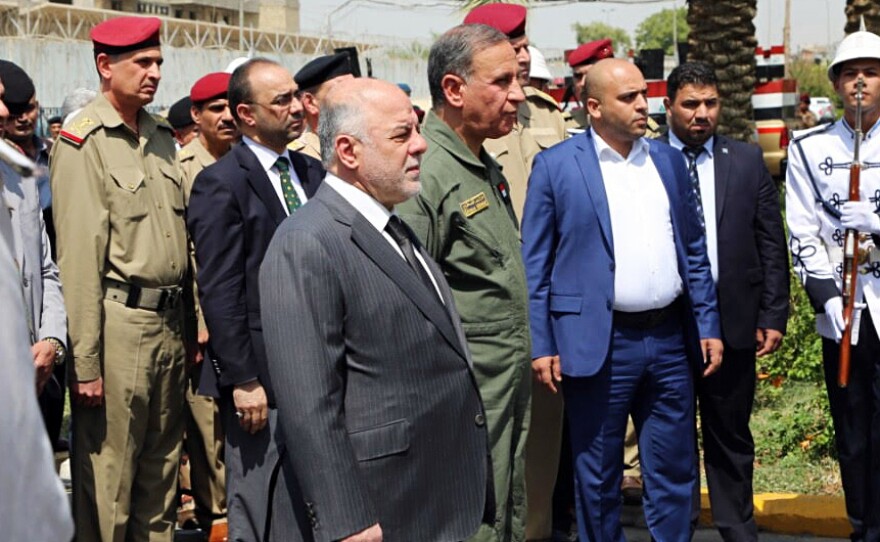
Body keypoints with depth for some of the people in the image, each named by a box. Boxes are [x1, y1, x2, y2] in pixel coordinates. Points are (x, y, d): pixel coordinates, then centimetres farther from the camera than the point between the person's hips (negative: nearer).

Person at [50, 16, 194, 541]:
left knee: (162, 464, 17)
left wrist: (190, 322, 10)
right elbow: (79, 255, -13)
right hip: (119, 321, -7)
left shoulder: (162, 136, 12)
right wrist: (85, 363, -15)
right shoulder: (83, 143, -9)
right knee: (108, 471, 2)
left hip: (170, 321, 7)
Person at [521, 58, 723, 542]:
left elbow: (694, 251, 14)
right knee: (598, 479, 8)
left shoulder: (669, 160, 11)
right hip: (599, 344, -4)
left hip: (670, 338, 4)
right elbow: (534, 266, -3)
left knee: (674, 473, 11)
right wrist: (540, 347, -8)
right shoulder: (555, 166, -3)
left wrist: (709, 327, 9)